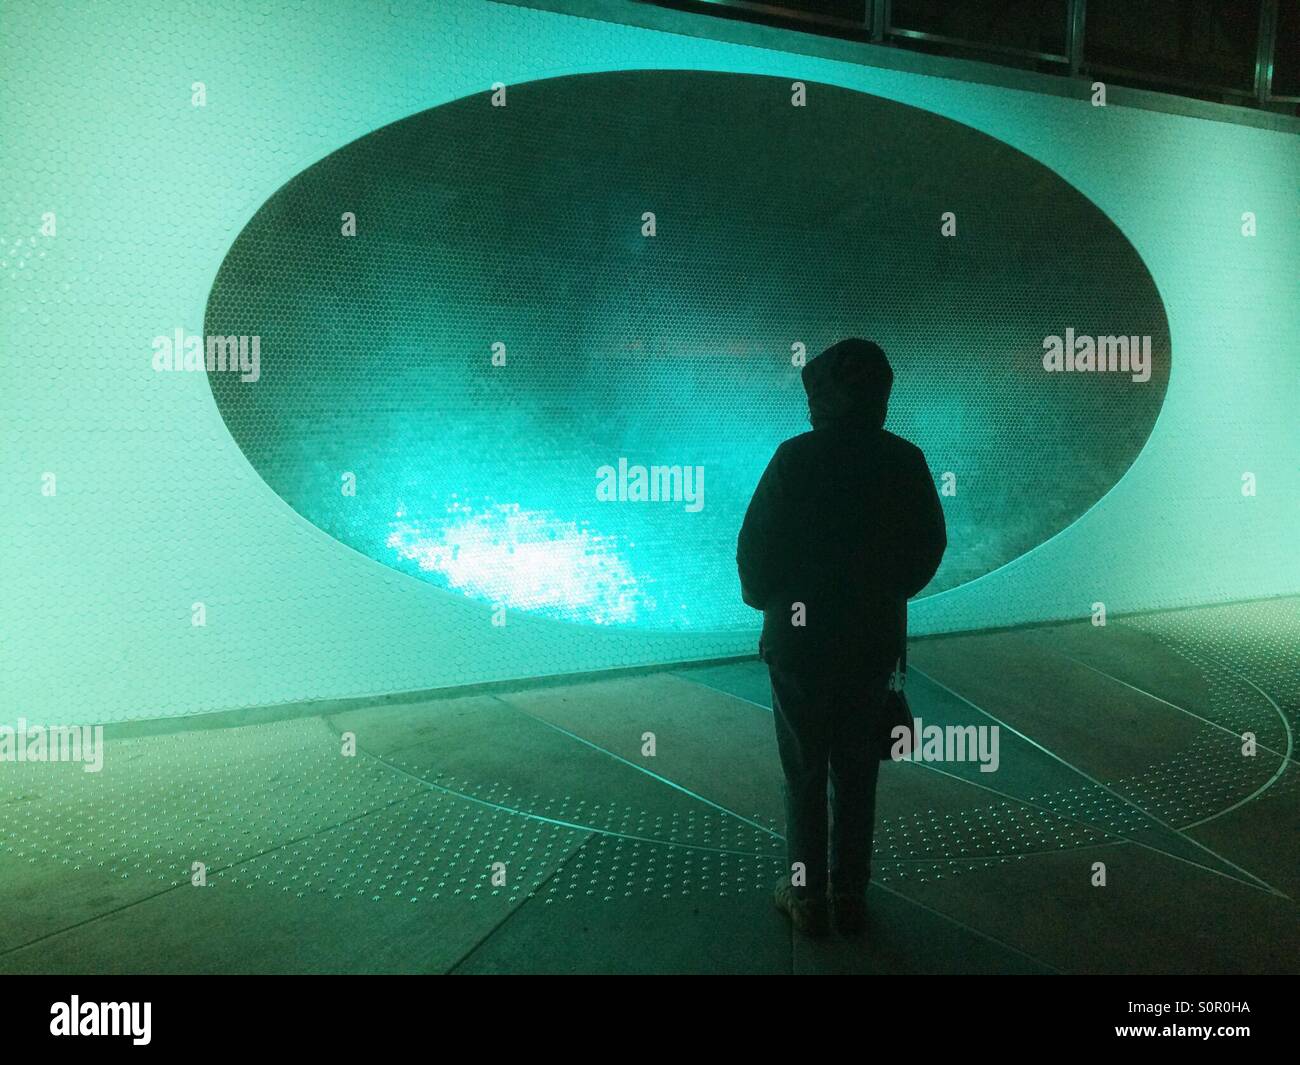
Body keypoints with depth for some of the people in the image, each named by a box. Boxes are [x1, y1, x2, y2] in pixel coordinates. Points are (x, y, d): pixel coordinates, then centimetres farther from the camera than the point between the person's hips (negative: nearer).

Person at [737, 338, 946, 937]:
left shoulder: (795, 459, -16)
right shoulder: (905, 462, -6)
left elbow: (756, 548, -12)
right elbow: (929, 548, 2)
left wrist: (762, 598, 8)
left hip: (800, 642, -3)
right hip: (873, 642, 3)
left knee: (805, 775, 12)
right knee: (857, 774, 15)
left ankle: (808, 897, 22)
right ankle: (850, 897, 26)